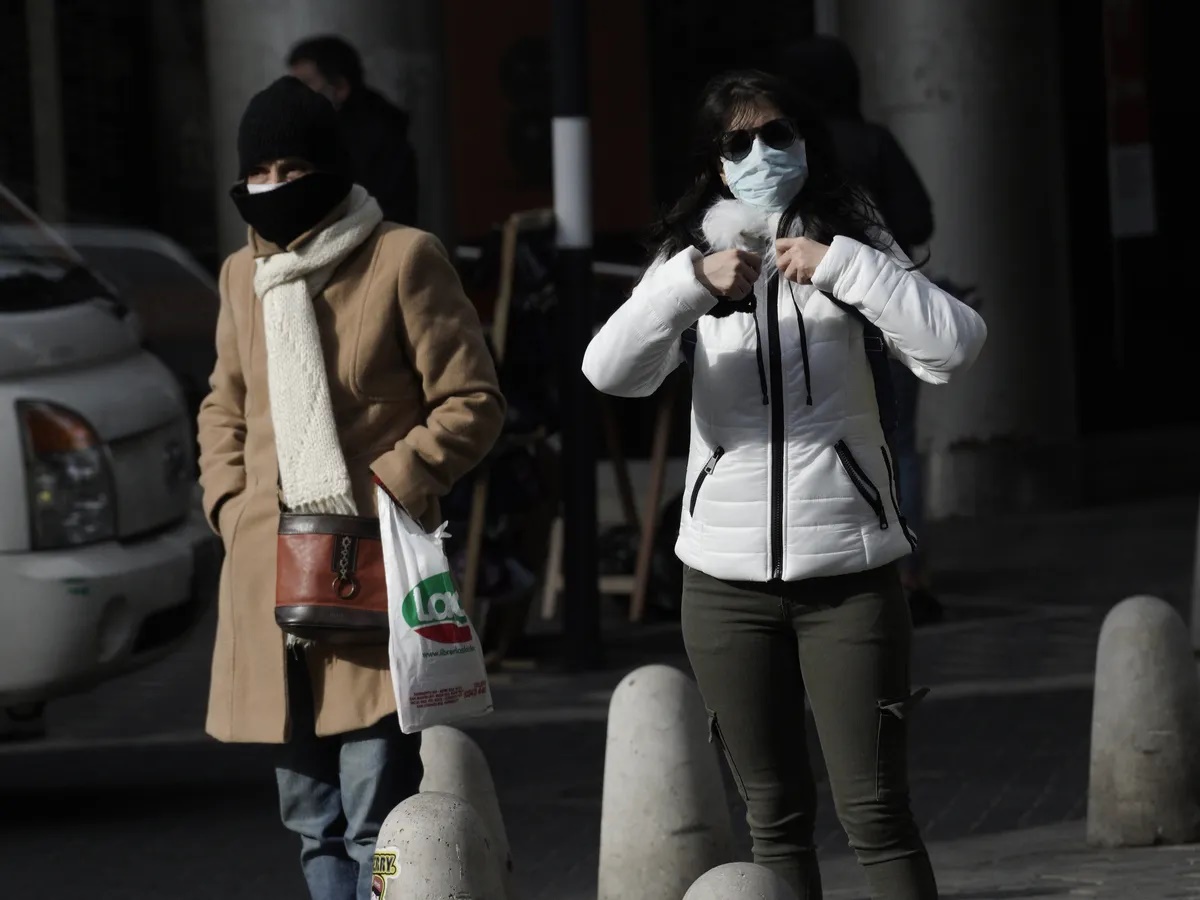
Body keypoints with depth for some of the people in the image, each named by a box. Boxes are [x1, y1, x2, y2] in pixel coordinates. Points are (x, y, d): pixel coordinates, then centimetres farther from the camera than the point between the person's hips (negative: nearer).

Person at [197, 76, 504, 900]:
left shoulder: (403, 258, -4)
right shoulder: (244, 275, 14)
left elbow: (472, 401, -3)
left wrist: (389, 488, -13)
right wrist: (228, 501, 11)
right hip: (269, 570, 6)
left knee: (378, 819, -11)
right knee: (313, 821, 10)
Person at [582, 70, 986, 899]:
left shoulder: (849, 246, 3)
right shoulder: (693, 257, 7)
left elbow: (954, 348, -12)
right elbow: (610, 371, -9)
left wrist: (839, 266, -18)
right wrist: (693, 283, -23)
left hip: (847, 568, -2)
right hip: (726, 575, 2)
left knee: (875, 810, -6)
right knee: (775, 816, 9)